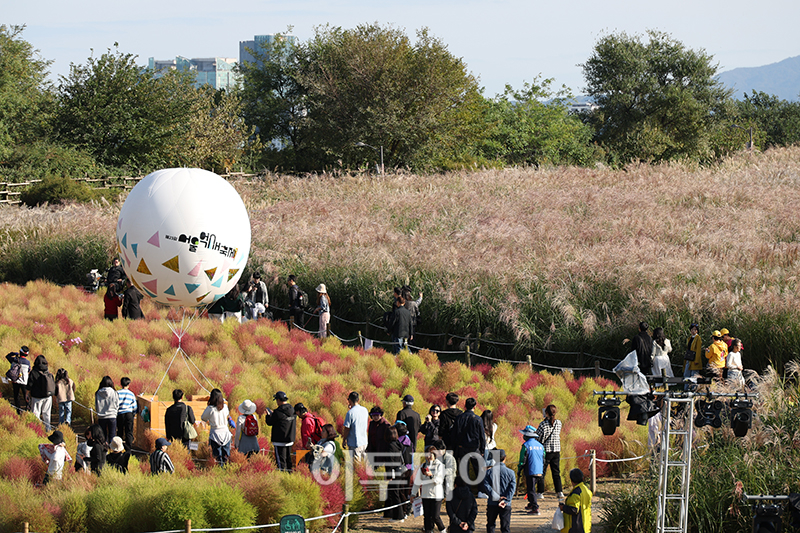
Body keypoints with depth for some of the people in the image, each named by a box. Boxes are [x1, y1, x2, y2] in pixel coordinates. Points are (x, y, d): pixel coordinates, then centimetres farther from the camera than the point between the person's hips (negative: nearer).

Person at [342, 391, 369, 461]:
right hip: (364, 442, 6)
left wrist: (344, 441, 3)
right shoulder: (365, 410, 3)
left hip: (354, 443, -6)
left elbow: (347, 429, -13)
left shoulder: (350, 413, -16)